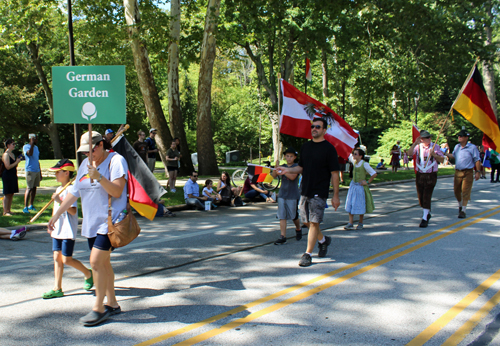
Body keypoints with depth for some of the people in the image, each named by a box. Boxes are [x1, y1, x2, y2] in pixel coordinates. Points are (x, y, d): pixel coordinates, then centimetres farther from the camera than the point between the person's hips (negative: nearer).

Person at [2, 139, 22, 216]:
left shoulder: (12, 154, 15)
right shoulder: (6, 154, -12)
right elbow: (8, 167, -19)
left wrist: (18, 161, 6)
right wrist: (16, 162, -13)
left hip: (13, 175, 9)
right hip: (7, 176, -9)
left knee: (12, 194, 10)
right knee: (7, 194, -5)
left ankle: (9, 210, 16)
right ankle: (5, 211, -1)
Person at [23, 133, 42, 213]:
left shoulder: (36, 147, 17)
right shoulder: (26, 146, -5)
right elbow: (30, 153, -29)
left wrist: (40, 173, 21)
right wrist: (32, 143, -23)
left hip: (37, 171, 7)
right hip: (30, 170, -7)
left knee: (34, 188, 9)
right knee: (29, 188, -10)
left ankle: (31, 205, 17)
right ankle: (25, 207, -9)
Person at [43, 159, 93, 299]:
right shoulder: (59, 189, 14)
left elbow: (73, 211, -23)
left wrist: (59, 201, -28)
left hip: (68, 231, -9)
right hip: (57, 230, 9)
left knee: (67, 260, -5)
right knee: (57, 258, 7)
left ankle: (88, 273, 19)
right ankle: (57, 288, 11)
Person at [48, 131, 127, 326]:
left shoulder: (115, 160, -9)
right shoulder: (86, 164, 13)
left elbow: (117, 191, -17)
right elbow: (74, 192, 17)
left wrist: (98, 177, -29)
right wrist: (56, 215, 15)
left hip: (110, 221, -7)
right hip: (91, 222, 8)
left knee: (96, 261, -13)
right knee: (103, 262, 11)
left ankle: (98, 309, -4)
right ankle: (112, 304, 21)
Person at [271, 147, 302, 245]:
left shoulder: (296, 166, -5)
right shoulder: (283, 166, 8)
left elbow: (292, 177, -22)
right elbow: (274, 175, -6)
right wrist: (276, 167, -22)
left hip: (293, 196, -4)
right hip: (282, 195, 4)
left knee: (294, 216, 10)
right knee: (282, 216, -2)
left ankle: (298, 229, 38)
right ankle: (282, 237, -2)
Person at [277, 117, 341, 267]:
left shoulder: (329, 148, -7)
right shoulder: (305, 146, 10)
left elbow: (334, 173, -7)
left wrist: (335, 196, -10)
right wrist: (288, 170, -1)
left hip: (319, 193, -6)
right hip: (305, 191, 6)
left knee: (314, 222, -7)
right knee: (308, 222, 12)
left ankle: (307, 255, 0)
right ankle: (323, 240, 38)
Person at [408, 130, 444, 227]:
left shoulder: (435, 147, 1)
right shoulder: (418, 146, 2)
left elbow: (442, 160, 1)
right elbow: (410, 153, -16)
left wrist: (434, 154, -15)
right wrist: (415, 143, -26)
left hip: (431, 176, -3)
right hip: (419, 175, 3)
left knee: (427, 197, -10)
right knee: (421, 197, 10)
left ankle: (424, 218, -6)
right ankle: (427, 213, 34)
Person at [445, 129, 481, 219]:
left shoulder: (472, 147, -6)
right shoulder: (457, 146, 10)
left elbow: (477, 160, -4)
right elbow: (453, 155, 26)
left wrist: (478, 172, -9)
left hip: (468, 172, -5)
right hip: (458, 172, 5)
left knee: (465, 191, -6)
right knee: (456, 190, 10)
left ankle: (463, 211, 0)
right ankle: (460, 205, 35)